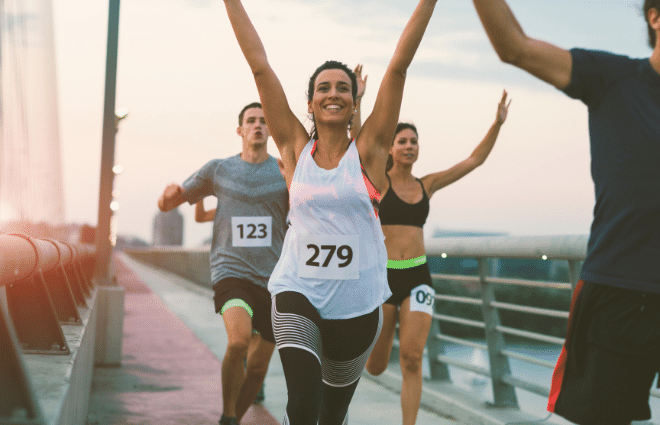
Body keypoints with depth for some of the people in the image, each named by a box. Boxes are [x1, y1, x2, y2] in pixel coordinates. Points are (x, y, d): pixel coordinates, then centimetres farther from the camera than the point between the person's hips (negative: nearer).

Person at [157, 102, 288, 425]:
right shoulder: (218, 170, 7)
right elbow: (166, 204, 12)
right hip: (230, 271, -2)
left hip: (273, 278, 2)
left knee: (258, 368, 7)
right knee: (238, 340, -28)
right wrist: (170, 194, -13)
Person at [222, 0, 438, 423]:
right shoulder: (296, 148, 3)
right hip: (298, 291, -1)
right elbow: (260, 66, 0)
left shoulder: (368, 151, 0)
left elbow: (399, 65, -5)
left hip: (356, 301, 1)